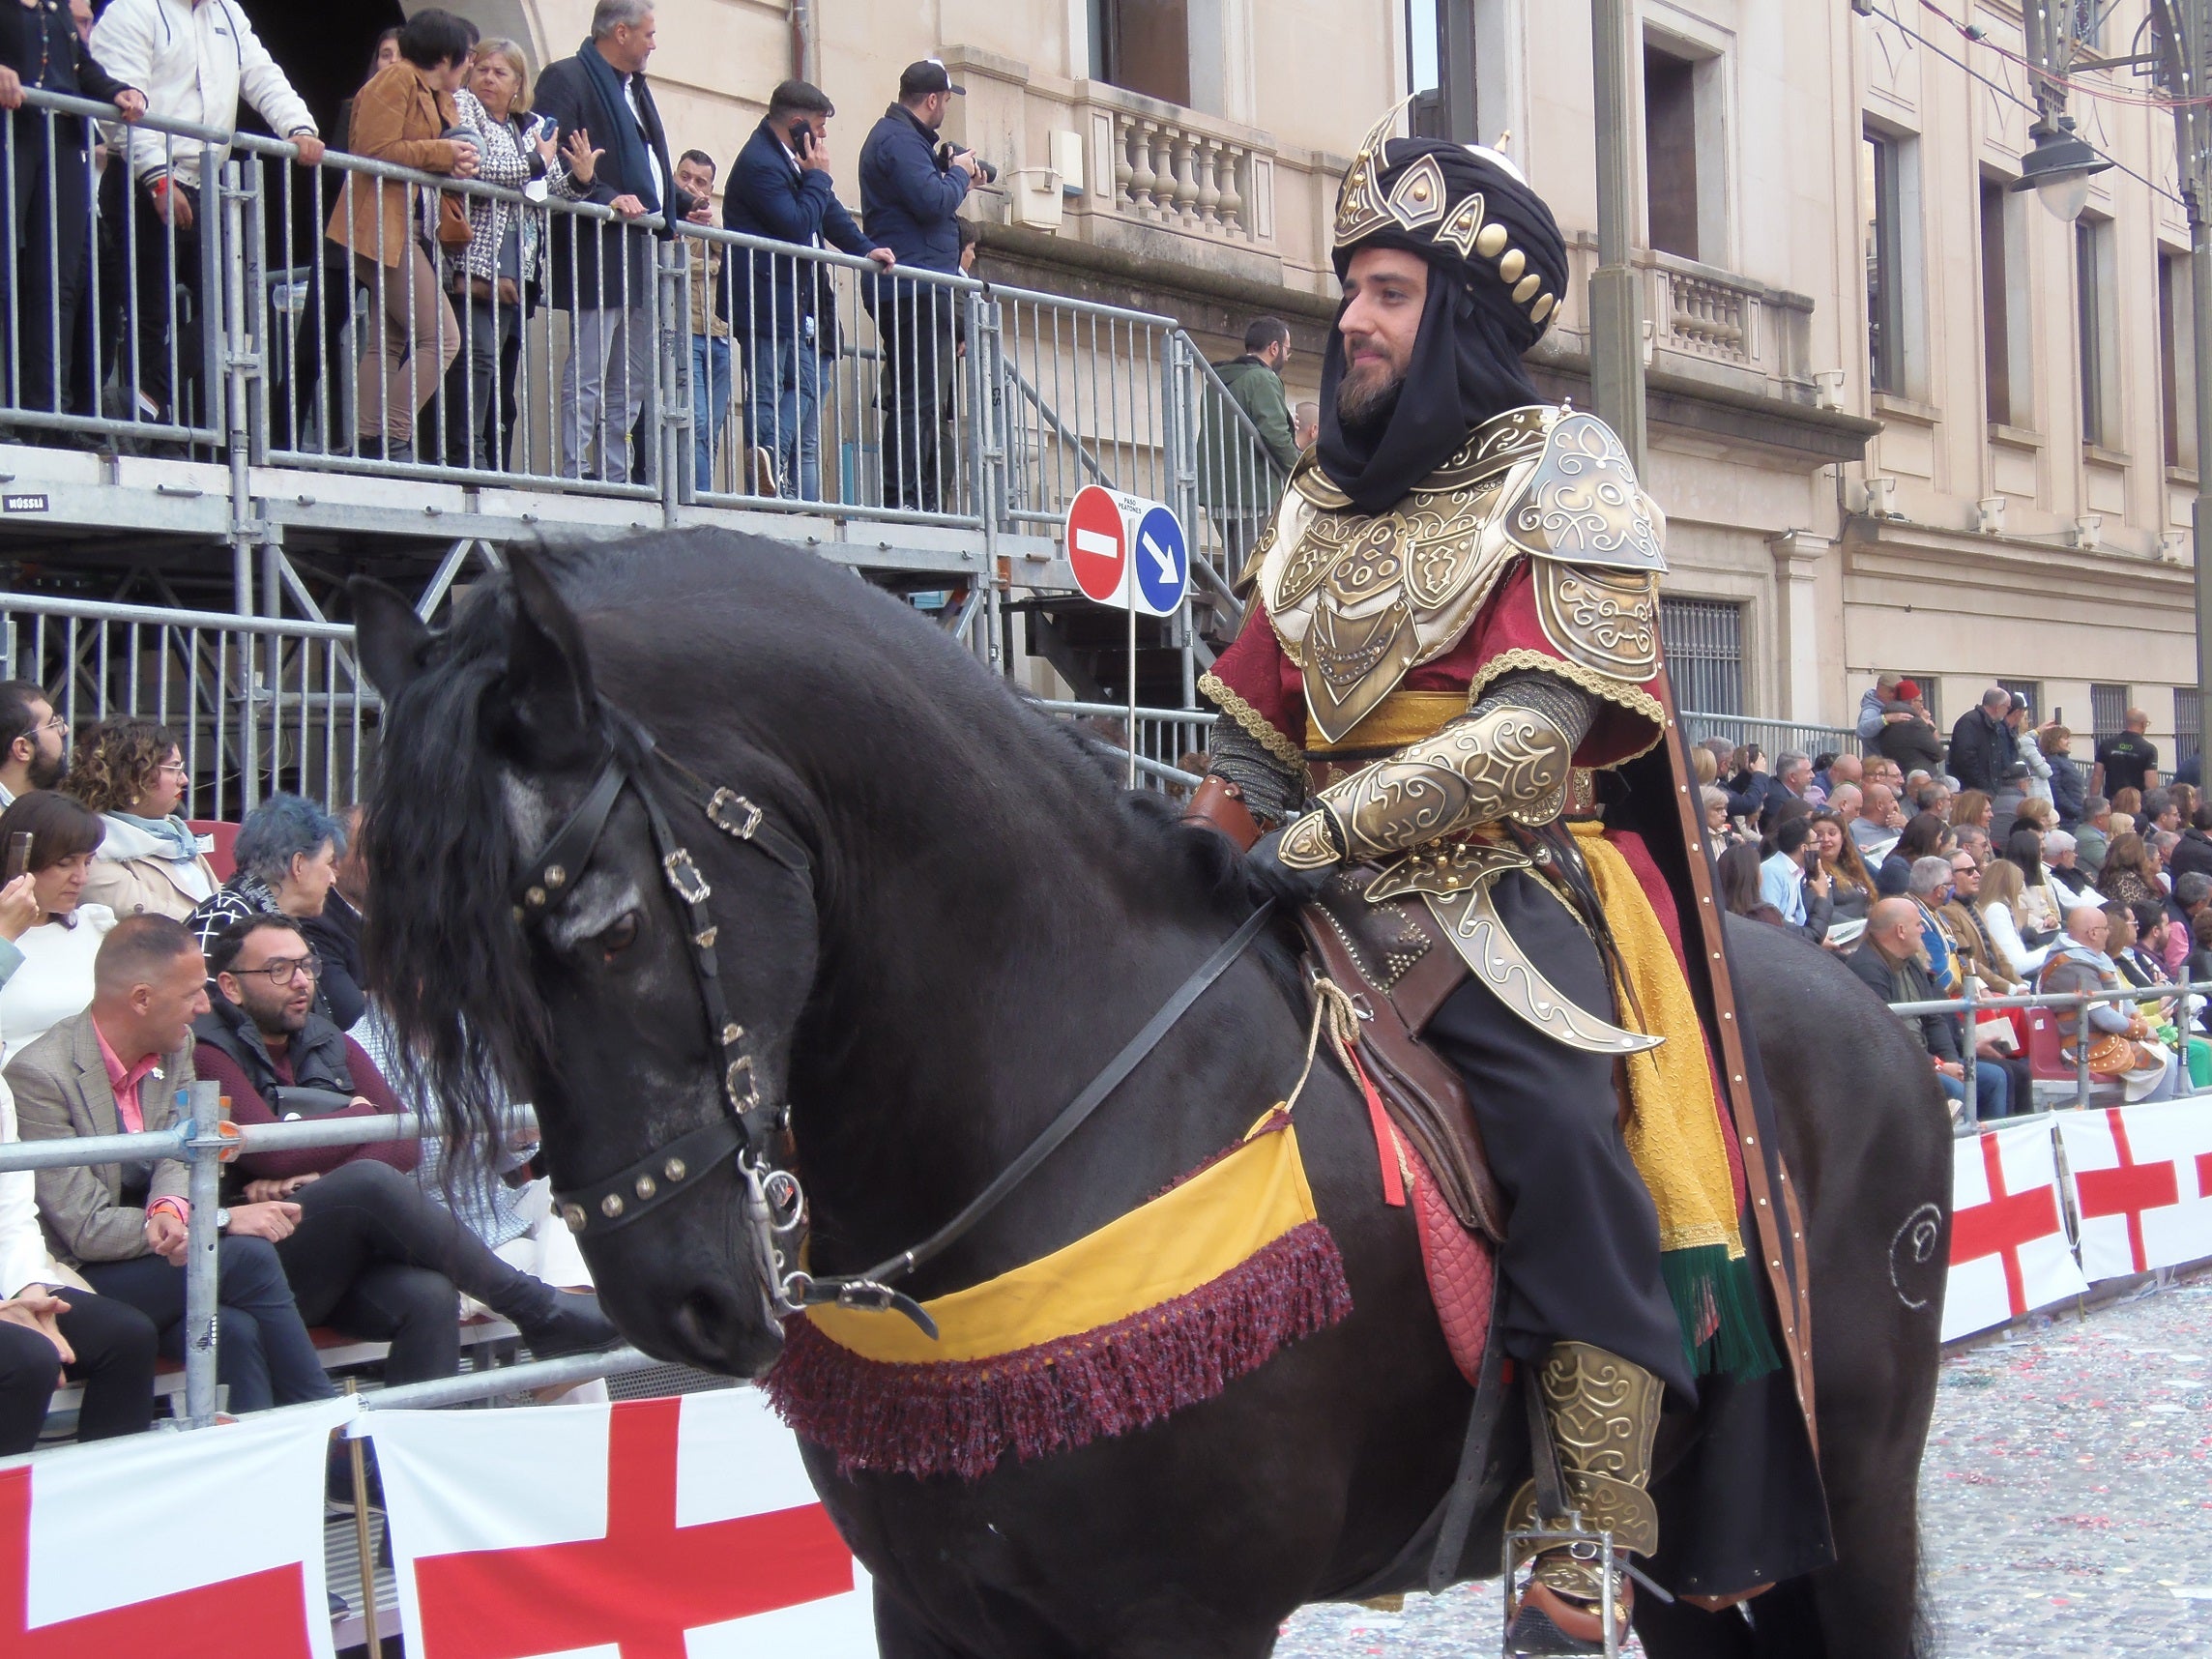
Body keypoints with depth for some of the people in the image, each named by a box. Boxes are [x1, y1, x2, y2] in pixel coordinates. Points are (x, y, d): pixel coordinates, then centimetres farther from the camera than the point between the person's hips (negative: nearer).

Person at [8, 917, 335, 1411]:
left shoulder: (174, 1047, 4)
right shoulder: (39, 1076, -19)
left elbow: (177, 1157, 2)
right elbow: (86, 1230, -20)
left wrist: (170, 1208, -23)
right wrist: (223, 1219, -22)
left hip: (151, 1255, 6)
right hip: (75, 1285, -6)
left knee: (236, 1330, -27)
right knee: (247, 1256, -24)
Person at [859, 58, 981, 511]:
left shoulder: (902, 136, 23)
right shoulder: (899, 140, -11)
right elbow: (933, 203, -22)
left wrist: (956, 180, 15)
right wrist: (958, 173, -4)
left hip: (916, 290, 11)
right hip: (914, 290, -11)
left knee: (921, 400, 12)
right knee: (918, 399, -14)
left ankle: (927, 500, 14)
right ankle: (902, 500, -17)